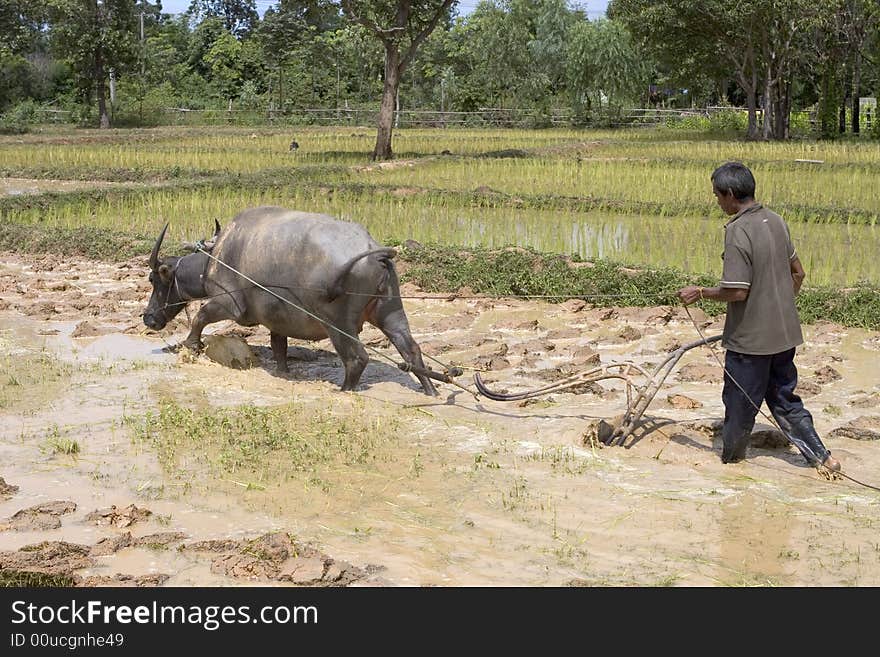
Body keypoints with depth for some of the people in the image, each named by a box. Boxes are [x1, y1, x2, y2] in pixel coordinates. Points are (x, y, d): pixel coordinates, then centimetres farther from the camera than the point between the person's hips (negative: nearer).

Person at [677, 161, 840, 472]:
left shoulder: (738, 231, -21)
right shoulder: (775, 221, 4)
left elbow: (737, 291, -23)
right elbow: (798, 273, 14)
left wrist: (700, 293, -9)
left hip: (750, 337, -8)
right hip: (784, 332, 8)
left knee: (740, 403, 10)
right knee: (783, 398, 20)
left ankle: (730, 458, 27)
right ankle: (822, 456, 18)